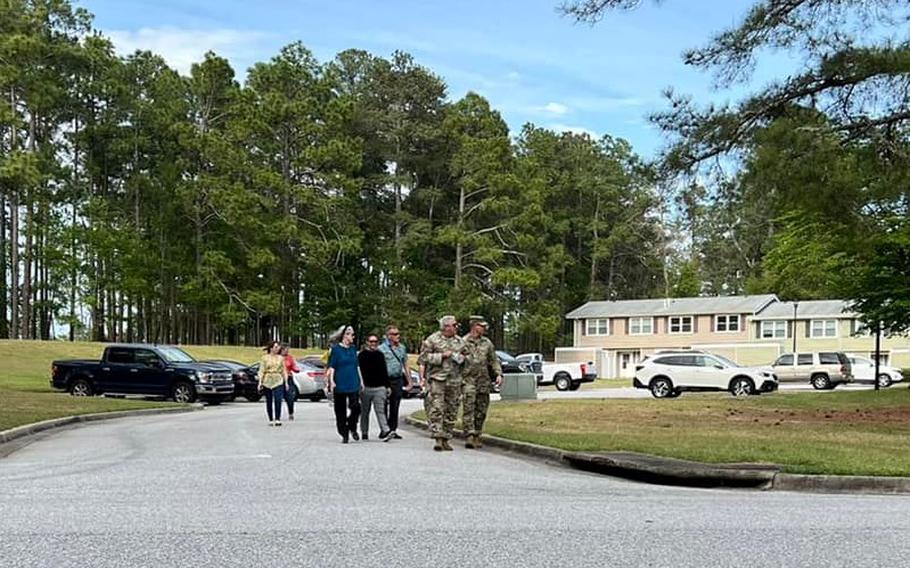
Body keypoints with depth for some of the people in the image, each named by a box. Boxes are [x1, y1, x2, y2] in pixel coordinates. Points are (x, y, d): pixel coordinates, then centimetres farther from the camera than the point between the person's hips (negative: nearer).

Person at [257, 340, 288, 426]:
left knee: (278, 400, -13)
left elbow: (284, 371, 11)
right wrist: (260, 382, -7)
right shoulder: (265, 358, 3)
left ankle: (277, 419, -13)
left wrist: (286, 381, 6)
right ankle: (271, 420, 13)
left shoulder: (280, 358, 9)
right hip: (267, 381, 0)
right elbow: (261, 371, 0)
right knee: (269, 401, 5)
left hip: (278, 381, 1)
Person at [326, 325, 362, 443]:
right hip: (340, 384, -3)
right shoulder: (336, 349, -3)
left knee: (356, 407, -10)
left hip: (353, 384, 4)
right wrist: (331, 381, -14)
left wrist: (361, 381, 18)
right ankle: (344, 434, 14)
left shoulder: (353, 348, 12)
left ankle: (352, 428, 15)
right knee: (340, 411, 2)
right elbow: (332, 367, -4)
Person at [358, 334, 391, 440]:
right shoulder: (362, 355, 2)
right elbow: (358, 372, -2)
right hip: (365, 388, -2)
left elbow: (384, 372, 17)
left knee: (380, 410, -8)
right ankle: (364, 433, 17)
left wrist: (387, 386, 13)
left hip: (380, 388, 2)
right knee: (365, 412, 8)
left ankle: (385, 431, -15)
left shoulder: (380, 355, 13)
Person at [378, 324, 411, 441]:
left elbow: (405, 365, 18)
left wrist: (409, 382, 14)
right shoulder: (382, 348, -6)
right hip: (386, 380, -5)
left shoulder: (402, 347, 12)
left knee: (395, 407, 9)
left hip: (398, 380, 5)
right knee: (384, 407, -2)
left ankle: (393, 430, 16)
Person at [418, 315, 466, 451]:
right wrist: (442, 356, -11)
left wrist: (461, 358, 0)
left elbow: (465, 357, 24)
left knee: (451, 411, 5)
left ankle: (446, 439, 14)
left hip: (454, 380, 5)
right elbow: (423, 357, -4)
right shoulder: (433, 340, 0)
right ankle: (438, 439, -13)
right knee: (437, 409, -13)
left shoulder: (460, 341, 14)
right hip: (437, 378, -5)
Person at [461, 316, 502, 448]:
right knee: (468, 409, -12)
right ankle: (469, 436, -14)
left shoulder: (487, 343, 12)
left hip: (483, 382, 5)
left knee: (481, 411, 8)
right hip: (468, 380, -5)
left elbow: (494, 360, 17)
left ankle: (477, 437, 18)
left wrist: (498, 374, 3)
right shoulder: (463, 342, -2)